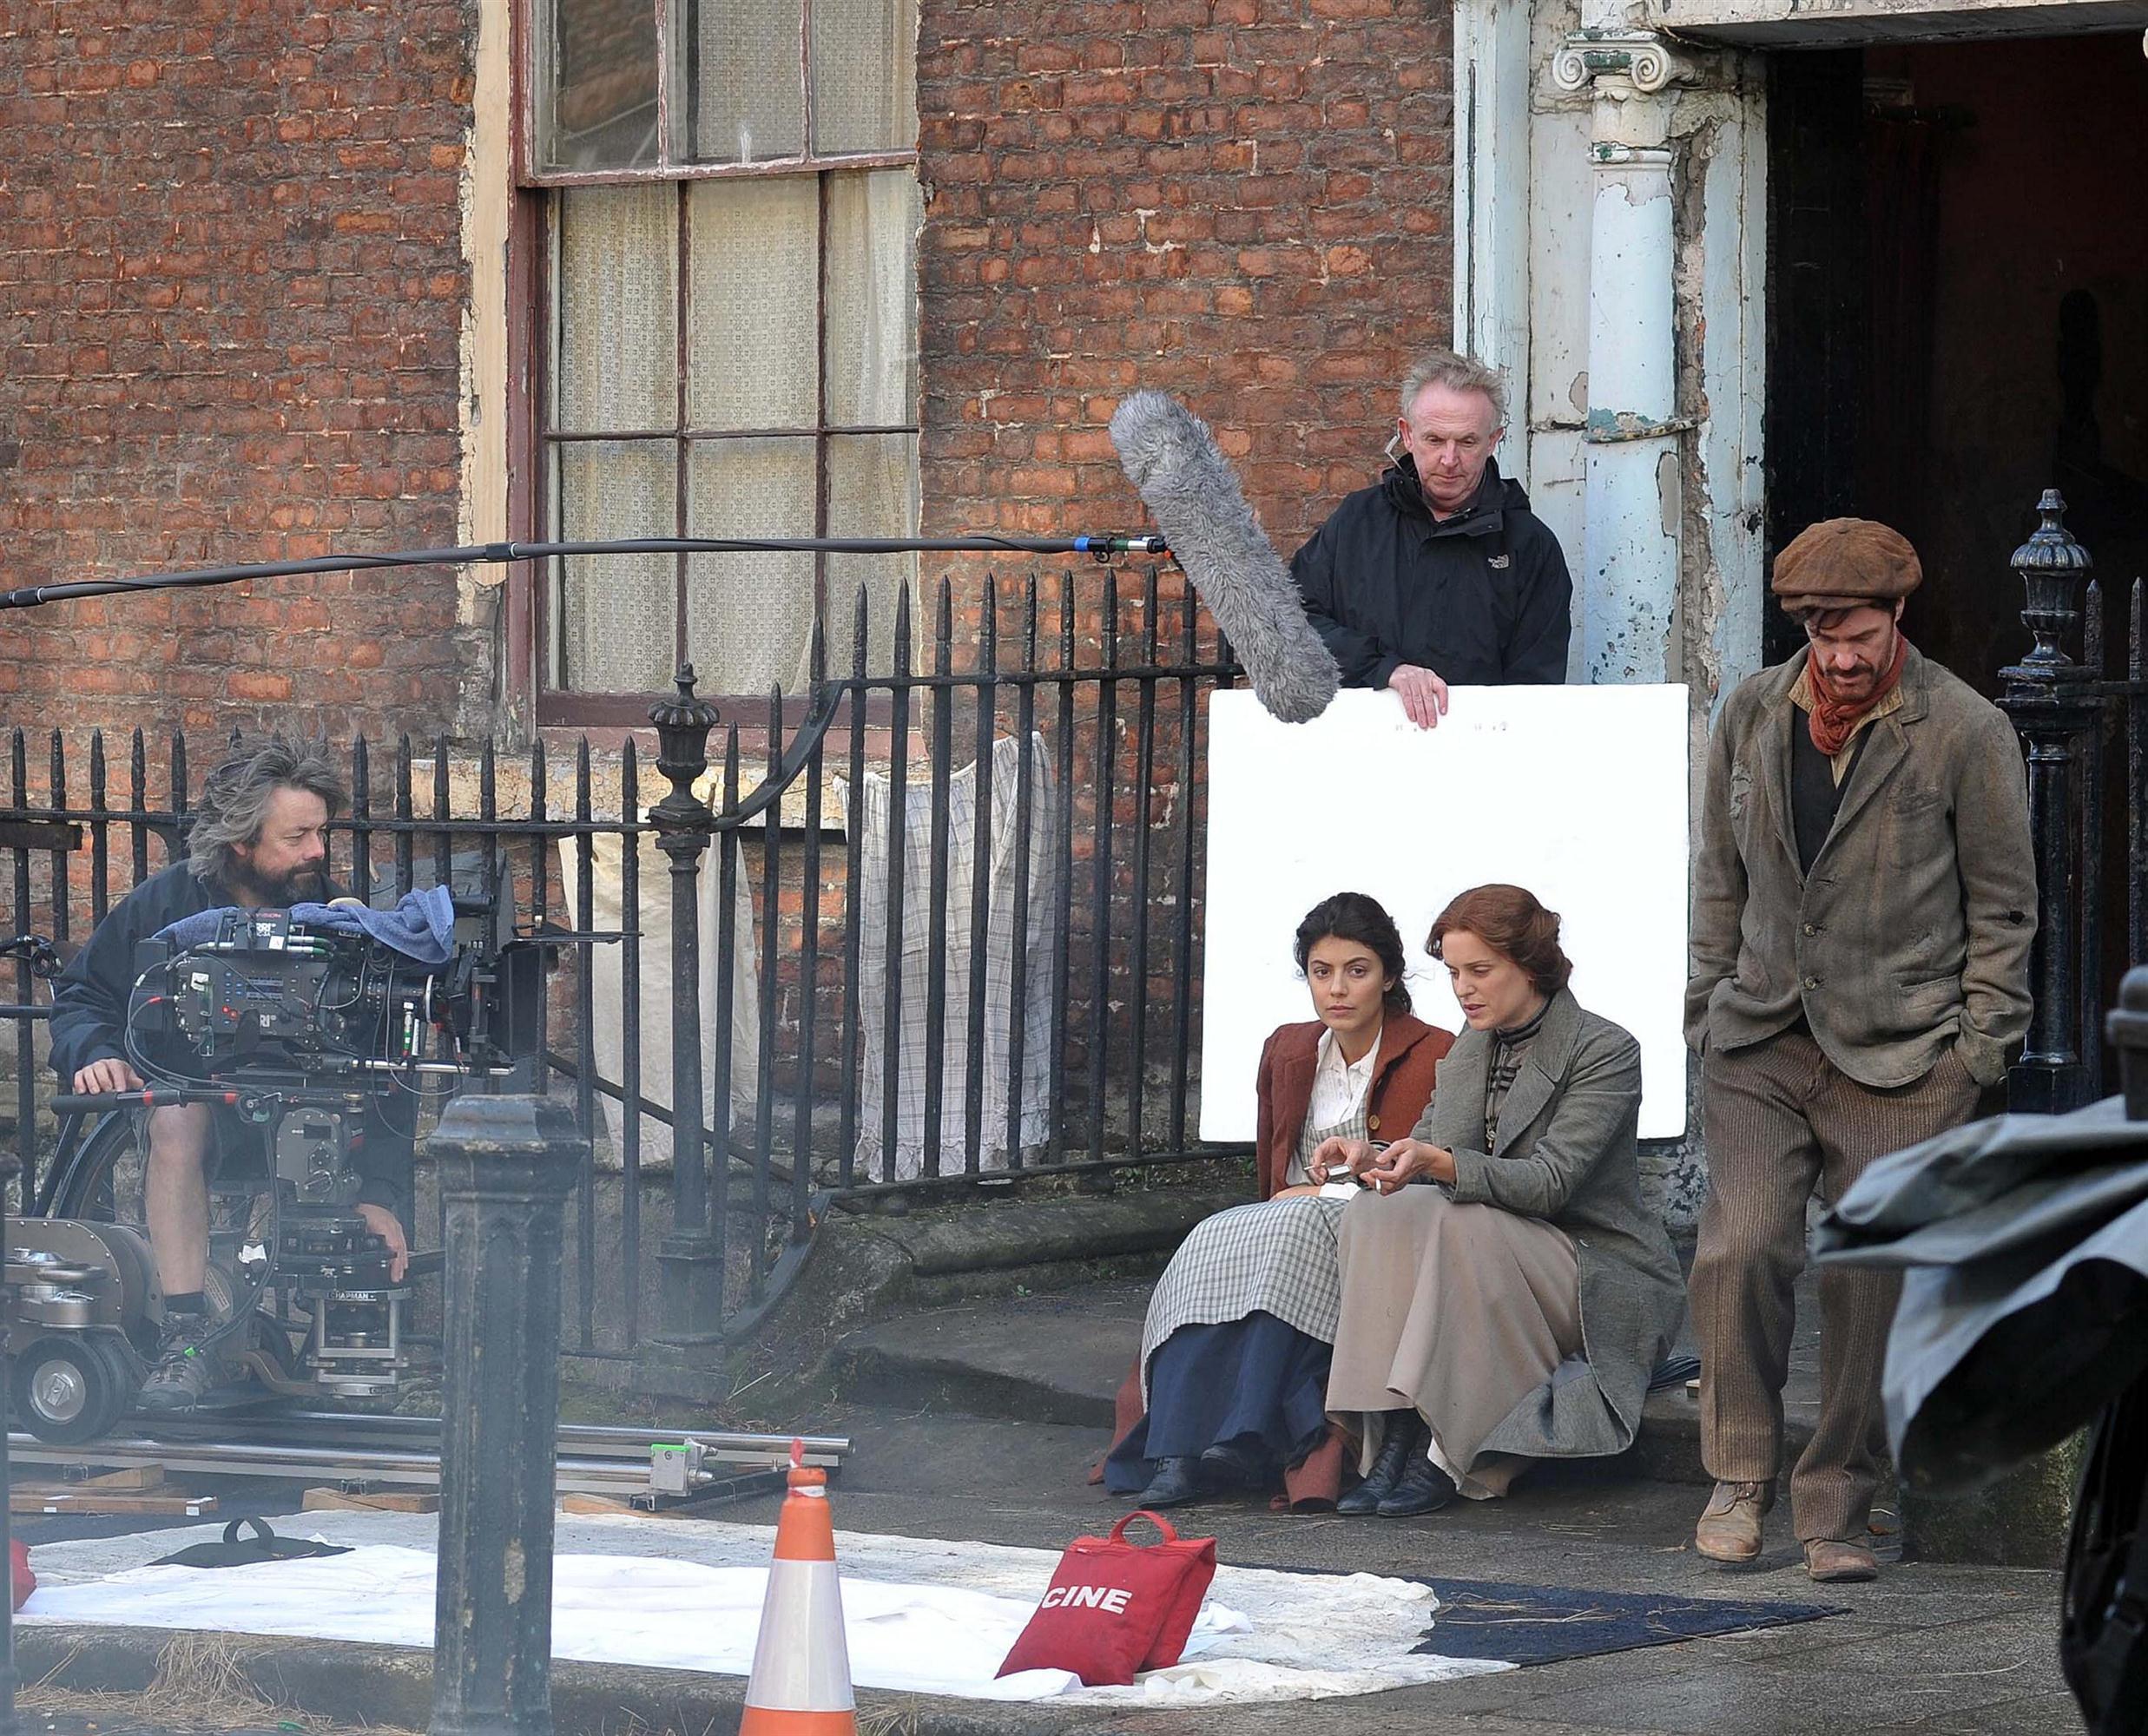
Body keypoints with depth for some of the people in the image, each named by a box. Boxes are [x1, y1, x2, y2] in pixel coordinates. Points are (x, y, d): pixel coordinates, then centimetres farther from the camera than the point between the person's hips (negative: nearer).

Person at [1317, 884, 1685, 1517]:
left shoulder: (1606, 1052, -12)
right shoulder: (1469, 1050, 10)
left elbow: (1549, 1182, -22)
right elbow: (1425, 1150, 9)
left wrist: (1439, 1164, -36)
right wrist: (1373, 1159, -15)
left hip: (1604, 1283, -6)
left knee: (1459, 1224, -32)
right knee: (1375, 1214, -19)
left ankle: (1445, 1458, -31)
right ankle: (1395, 1441, -28)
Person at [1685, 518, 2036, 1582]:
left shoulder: (1965, 735, -4)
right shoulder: (1752, 715, 8)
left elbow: (2001, 904, 2)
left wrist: (1976, 1052, -3)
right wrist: (1705, 1004, 12)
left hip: (1897, 1057, -3)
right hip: (1758, 1045, 3)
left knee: (1869, 1281, -3)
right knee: (1739, 1249, -11)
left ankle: (1836, 1511, 9)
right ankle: (1739, 1476, 7)